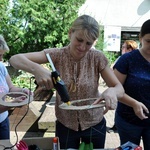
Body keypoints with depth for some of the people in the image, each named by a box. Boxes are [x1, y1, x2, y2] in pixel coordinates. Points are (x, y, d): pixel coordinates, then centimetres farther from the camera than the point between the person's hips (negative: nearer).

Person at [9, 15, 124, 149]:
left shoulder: (97, 57, -15)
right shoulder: (58, 55, -14)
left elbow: (120, 88, -13)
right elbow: (15, 59, -18)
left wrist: (111, 92, -38)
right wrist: (37, 69, -39)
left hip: (94, 124, 1)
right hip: (65, 125, 0)